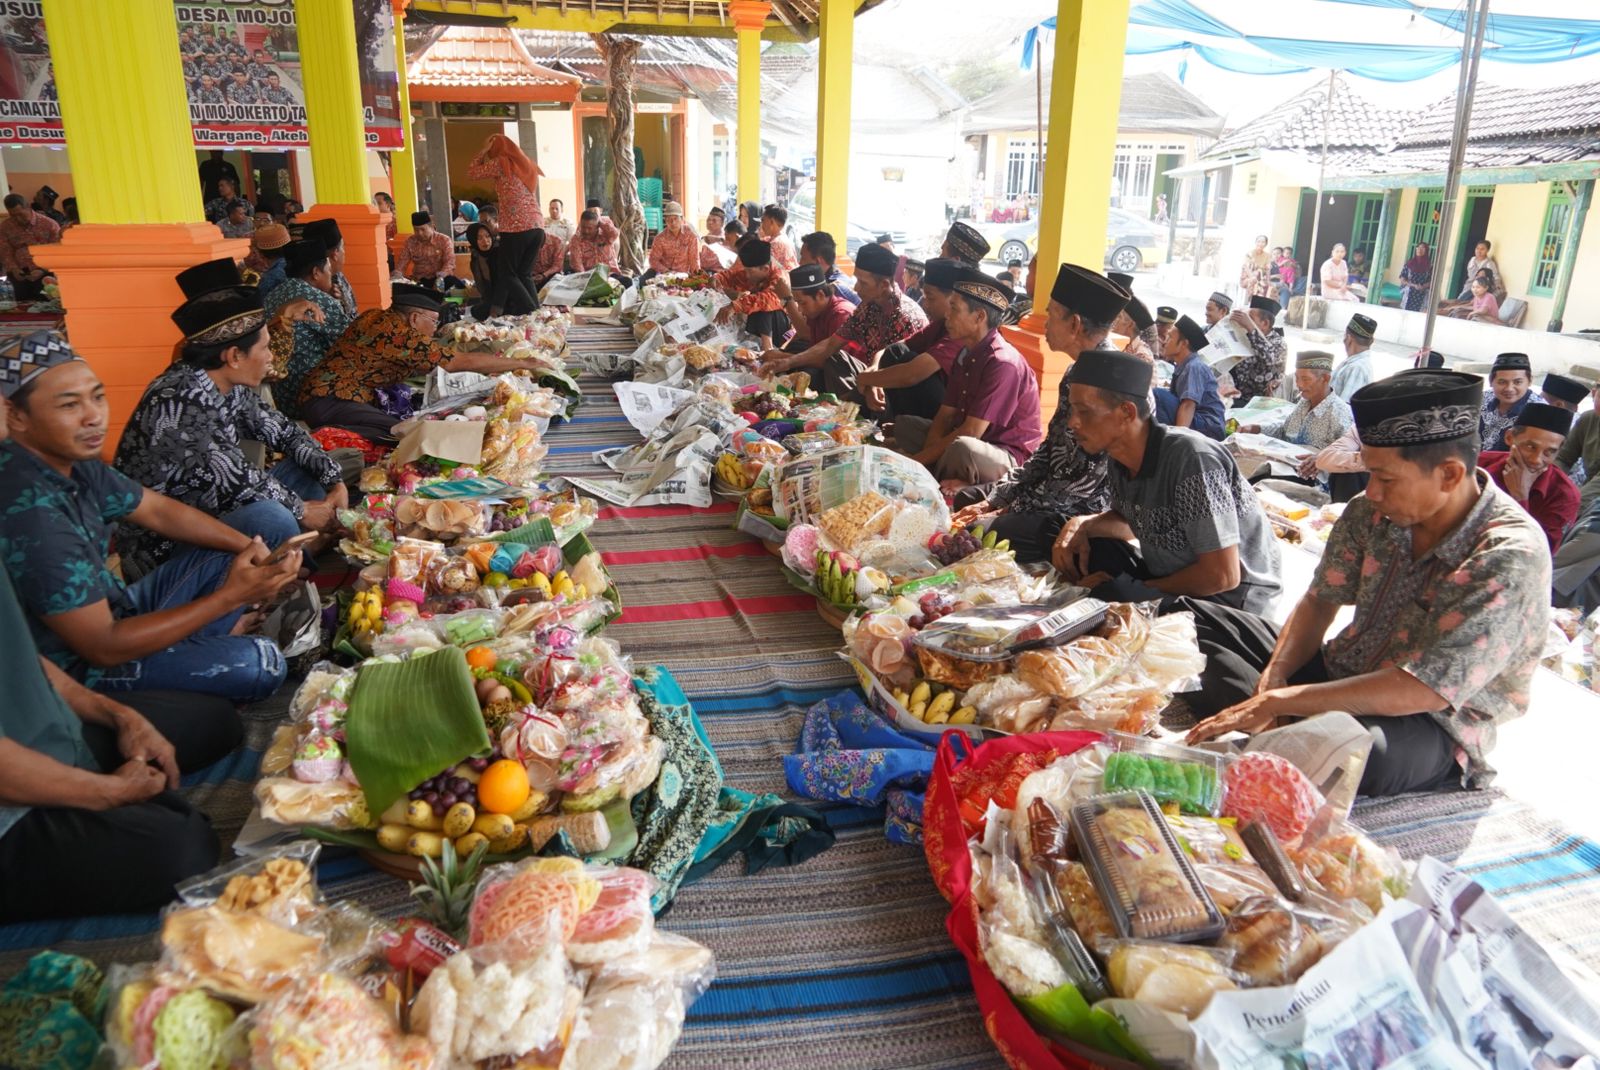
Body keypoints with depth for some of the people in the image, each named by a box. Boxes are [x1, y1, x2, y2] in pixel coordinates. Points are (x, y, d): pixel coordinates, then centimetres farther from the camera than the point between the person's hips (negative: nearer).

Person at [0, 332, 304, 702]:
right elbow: (103, 648, -28)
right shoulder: (32, 512, -31)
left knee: (270, 520, 7)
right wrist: (229, 596, -26)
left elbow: (160, 510, 8)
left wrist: (252, 548, -8)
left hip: (119, 611, 9)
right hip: (84, 665, -9)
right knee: (258, 664, -32)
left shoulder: (70, 458, -5)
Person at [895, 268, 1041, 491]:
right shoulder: (966, 353, 6)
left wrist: (920, 459, -21)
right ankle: (939, 478, -7)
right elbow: (946, 415, 5)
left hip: (1009, 457, -9)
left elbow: (971, 432, -25)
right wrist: (930, 453, -14)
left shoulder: (1003, 363, -23)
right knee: (904, 424, 10)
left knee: (961, 448, -39)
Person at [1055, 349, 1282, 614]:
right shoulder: (1119, 458, -3)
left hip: (1230, 598, -8)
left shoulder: (1191, 459, -27)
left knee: (1108, 594, -29)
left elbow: (1222, 575, -26)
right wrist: (1081, 525, -5)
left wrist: (1140, 590, -16)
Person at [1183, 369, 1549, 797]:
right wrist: (1271, 683, -17)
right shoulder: (1373, 512, -8)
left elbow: (1424, 692, -31)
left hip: (1434, 728, -6)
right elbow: (1320, 602, 2)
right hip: (1340, 673, 7)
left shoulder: (1511, 557, -25)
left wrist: (1276, 702, -30)